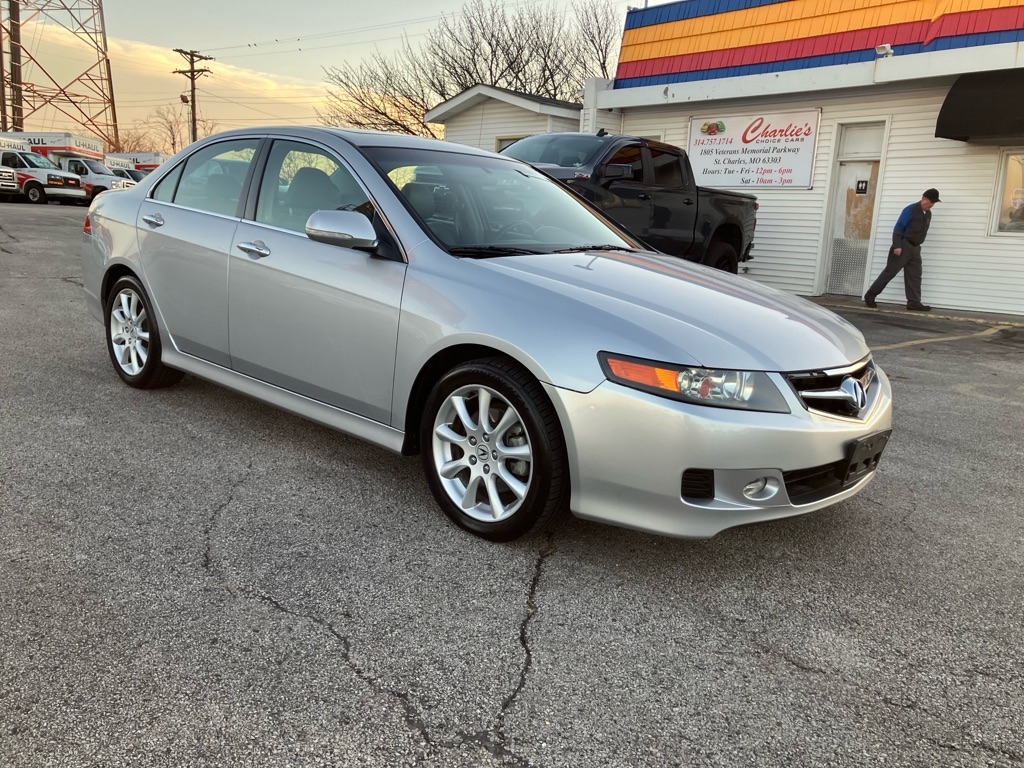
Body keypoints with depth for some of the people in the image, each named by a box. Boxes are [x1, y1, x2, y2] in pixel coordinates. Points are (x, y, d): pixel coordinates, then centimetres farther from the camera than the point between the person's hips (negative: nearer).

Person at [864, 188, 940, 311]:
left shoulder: (928, 214, 13)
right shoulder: (911, 210, -10)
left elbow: (923, 232, 20)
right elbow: (898, 228, -14)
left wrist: (917, 245, 17)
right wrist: (897, 246, -22)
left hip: (915, 248, 7)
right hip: (903, 245, -7)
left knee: (914, 275, 3)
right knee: (890, 272, -7)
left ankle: (914, 302, 4)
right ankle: (870, 295, -1)